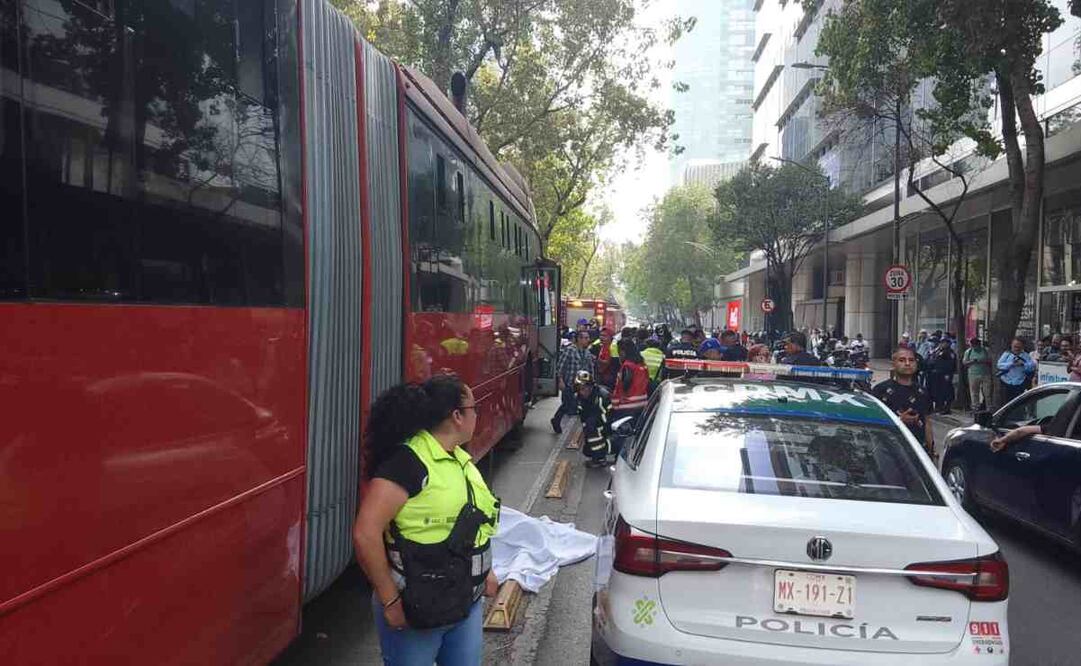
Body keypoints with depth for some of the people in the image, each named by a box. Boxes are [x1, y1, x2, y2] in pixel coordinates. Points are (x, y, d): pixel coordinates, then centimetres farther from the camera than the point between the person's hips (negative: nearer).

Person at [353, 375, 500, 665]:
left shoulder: (461, 458, 6)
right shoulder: (408, 460, -21)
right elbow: (365, 534, -26)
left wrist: (485, 571, 14)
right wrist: (390, 601, -22)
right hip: (416, 609, -8)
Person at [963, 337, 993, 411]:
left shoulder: (986, 350, 4)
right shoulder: (968, 352, 7)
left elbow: (990, 361, 1)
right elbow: (964, 362, 6)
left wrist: (983, 361, -17)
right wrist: (971, 361, -12)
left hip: (985, 375, -1)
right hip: (973, 375, 1)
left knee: (987, 393, 0)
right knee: (974, 393, 2)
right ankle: (975, 407, 7)